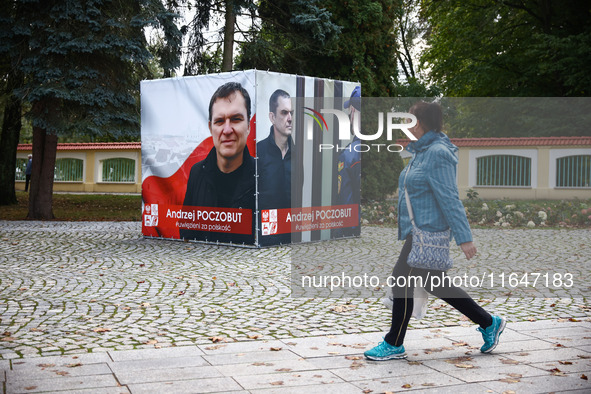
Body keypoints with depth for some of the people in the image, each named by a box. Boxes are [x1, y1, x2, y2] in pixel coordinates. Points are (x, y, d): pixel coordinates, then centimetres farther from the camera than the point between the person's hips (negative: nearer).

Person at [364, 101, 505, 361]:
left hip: (427, 232, -10)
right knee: (434, 284, 14)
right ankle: (489, 323, 23)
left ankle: (394, 345, 8)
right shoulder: (423, 151, 14)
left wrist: (464, 237, -22)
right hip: (419, 229, 10)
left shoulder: (437, 154, -17)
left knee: (403, 280, -4)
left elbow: (450, 199, -21)